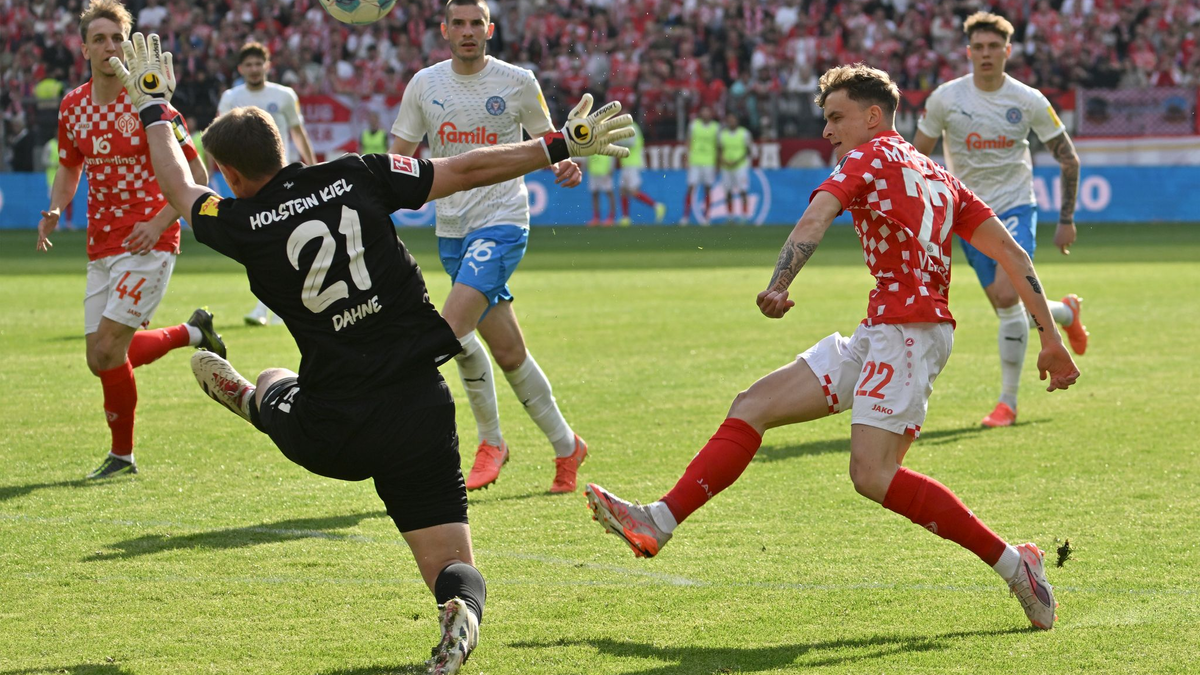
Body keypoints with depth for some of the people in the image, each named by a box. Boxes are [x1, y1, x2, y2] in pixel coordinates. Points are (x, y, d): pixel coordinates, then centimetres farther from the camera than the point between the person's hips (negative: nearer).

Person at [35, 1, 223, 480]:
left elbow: (196, 175, -9)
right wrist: (55, 210, 1)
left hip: (148, 243, -7)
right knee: (100, 359, 6)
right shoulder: (73, 107, 6)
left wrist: (160, 222, -21)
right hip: (101, 246, 7)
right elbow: (68, 170, 22)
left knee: (108, 349, -14)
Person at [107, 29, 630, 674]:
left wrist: (154, 112, 35)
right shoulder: (358, 177, -1)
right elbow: (468, 169, 2)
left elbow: (180, 189, 19)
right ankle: (460, 606, -27)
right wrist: (561, 145, 14)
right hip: (422, 414, 1)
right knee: (450, 567, 3)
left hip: (331, 437, -1)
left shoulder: (244, 225, -3)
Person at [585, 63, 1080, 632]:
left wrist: (778, 286, -31)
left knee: (873, 474, -21)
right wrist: (1050, 339, 17)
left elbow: (814, 221, -16)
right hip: (877, 335, 10)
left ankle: (1012, 563, -14)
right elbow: (1013, 255, 18)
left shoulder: (870, 157, 3)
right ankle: (658, 523, 2)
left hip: (908, 329, -10)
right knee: (752, 406, 6)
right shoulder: (937, 177, 24)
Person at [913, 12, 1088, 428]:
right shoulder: (945, 98, -6)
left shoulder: (1029, 101, -6)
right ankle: (1065, 312, 37)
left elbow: (1068, 159, 3)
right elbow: (918, 155, 5)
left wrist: (1066, 220, -1)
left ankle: (1008, 401, -8)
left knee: (1008, 296, -20)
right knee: (1007, 308, 1)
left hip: (1015, 208, -2)